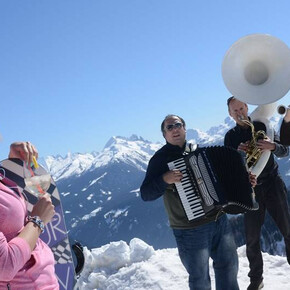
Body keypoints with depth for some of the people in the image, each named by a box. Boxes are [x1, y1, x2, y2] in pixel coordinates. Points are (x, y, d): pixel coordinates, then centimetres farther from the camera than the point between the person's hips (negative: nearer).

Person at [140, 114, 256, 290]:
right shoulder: (160, 158, -7)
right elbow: (146, 194, -12)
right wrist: (165, 180, -28)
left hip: (219, 221, 6)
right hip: (191, 230, -5)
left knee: (229, 265, 17)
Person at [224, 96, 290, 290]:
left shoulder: (262, 126, 3)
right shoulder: (231, 136, 6)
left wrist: (273, 146, -25)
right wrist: (237, 152, -22)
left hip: (272, 184, -1)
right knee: (252, 239, 2)